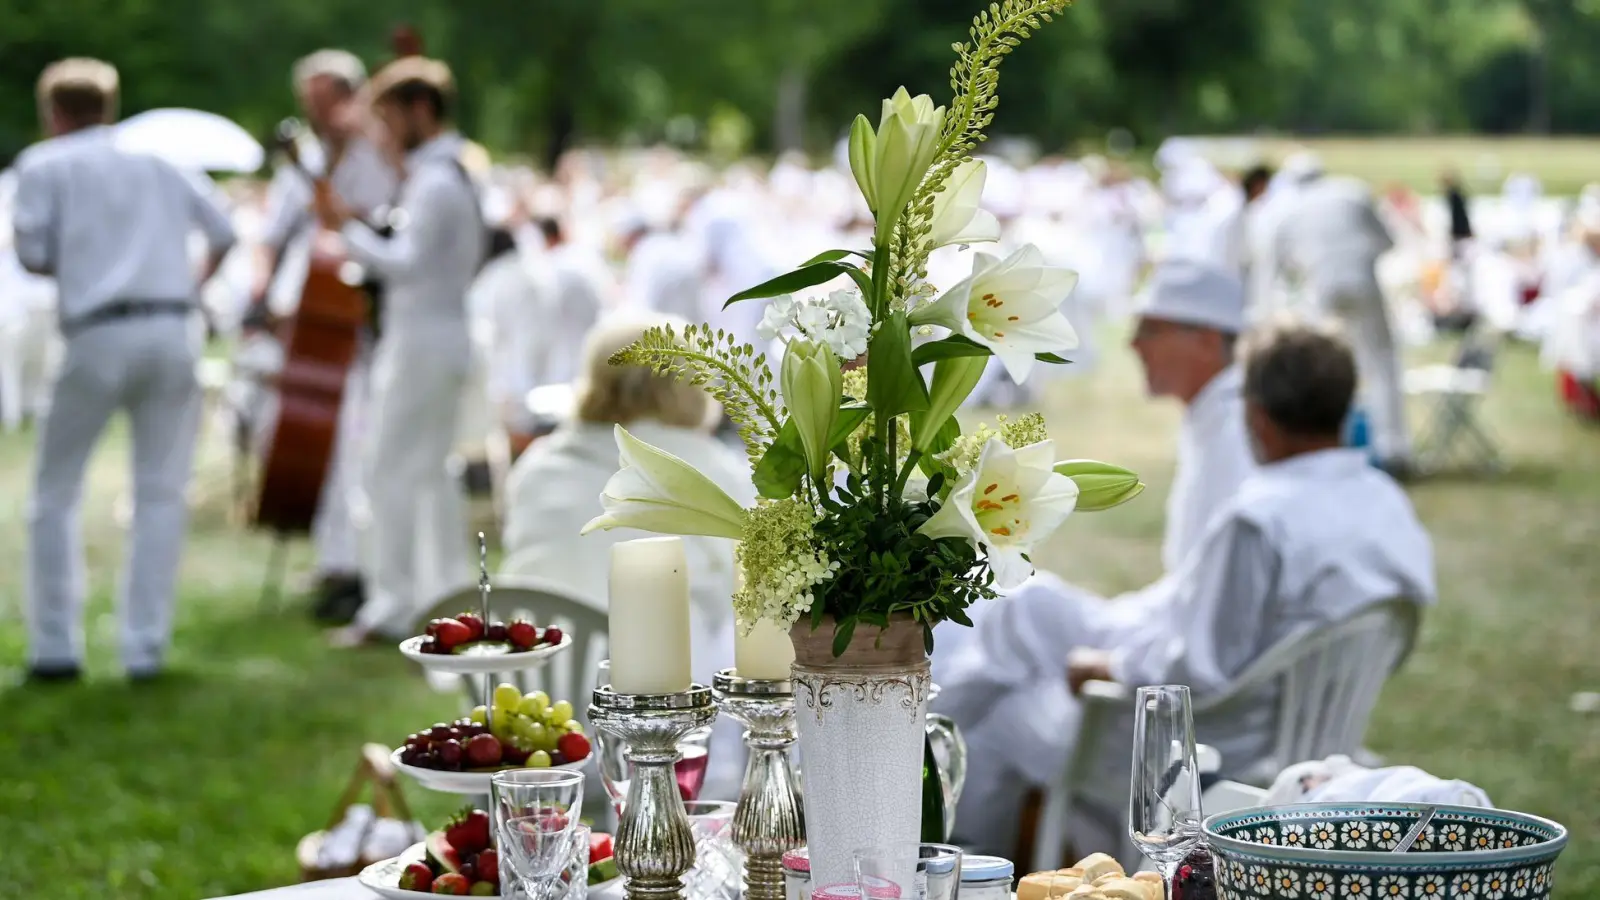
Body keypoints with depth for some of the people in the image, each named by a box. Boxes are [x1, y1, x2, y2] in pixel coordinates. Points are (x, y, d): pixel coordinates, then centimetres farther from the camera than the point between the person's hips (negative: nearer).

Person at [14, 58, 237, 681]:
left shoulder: (45, 164, 6)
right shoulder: (157, 162, 17)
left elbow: (33, 254, -1)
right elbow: (223, 234, 16)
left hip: (99, 337, -3)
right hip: (172, 332, 3)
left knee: (55, 495, 10)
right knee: (161, 494, 9)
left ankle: (56, 647, 8)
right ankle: (145, 647, 5)